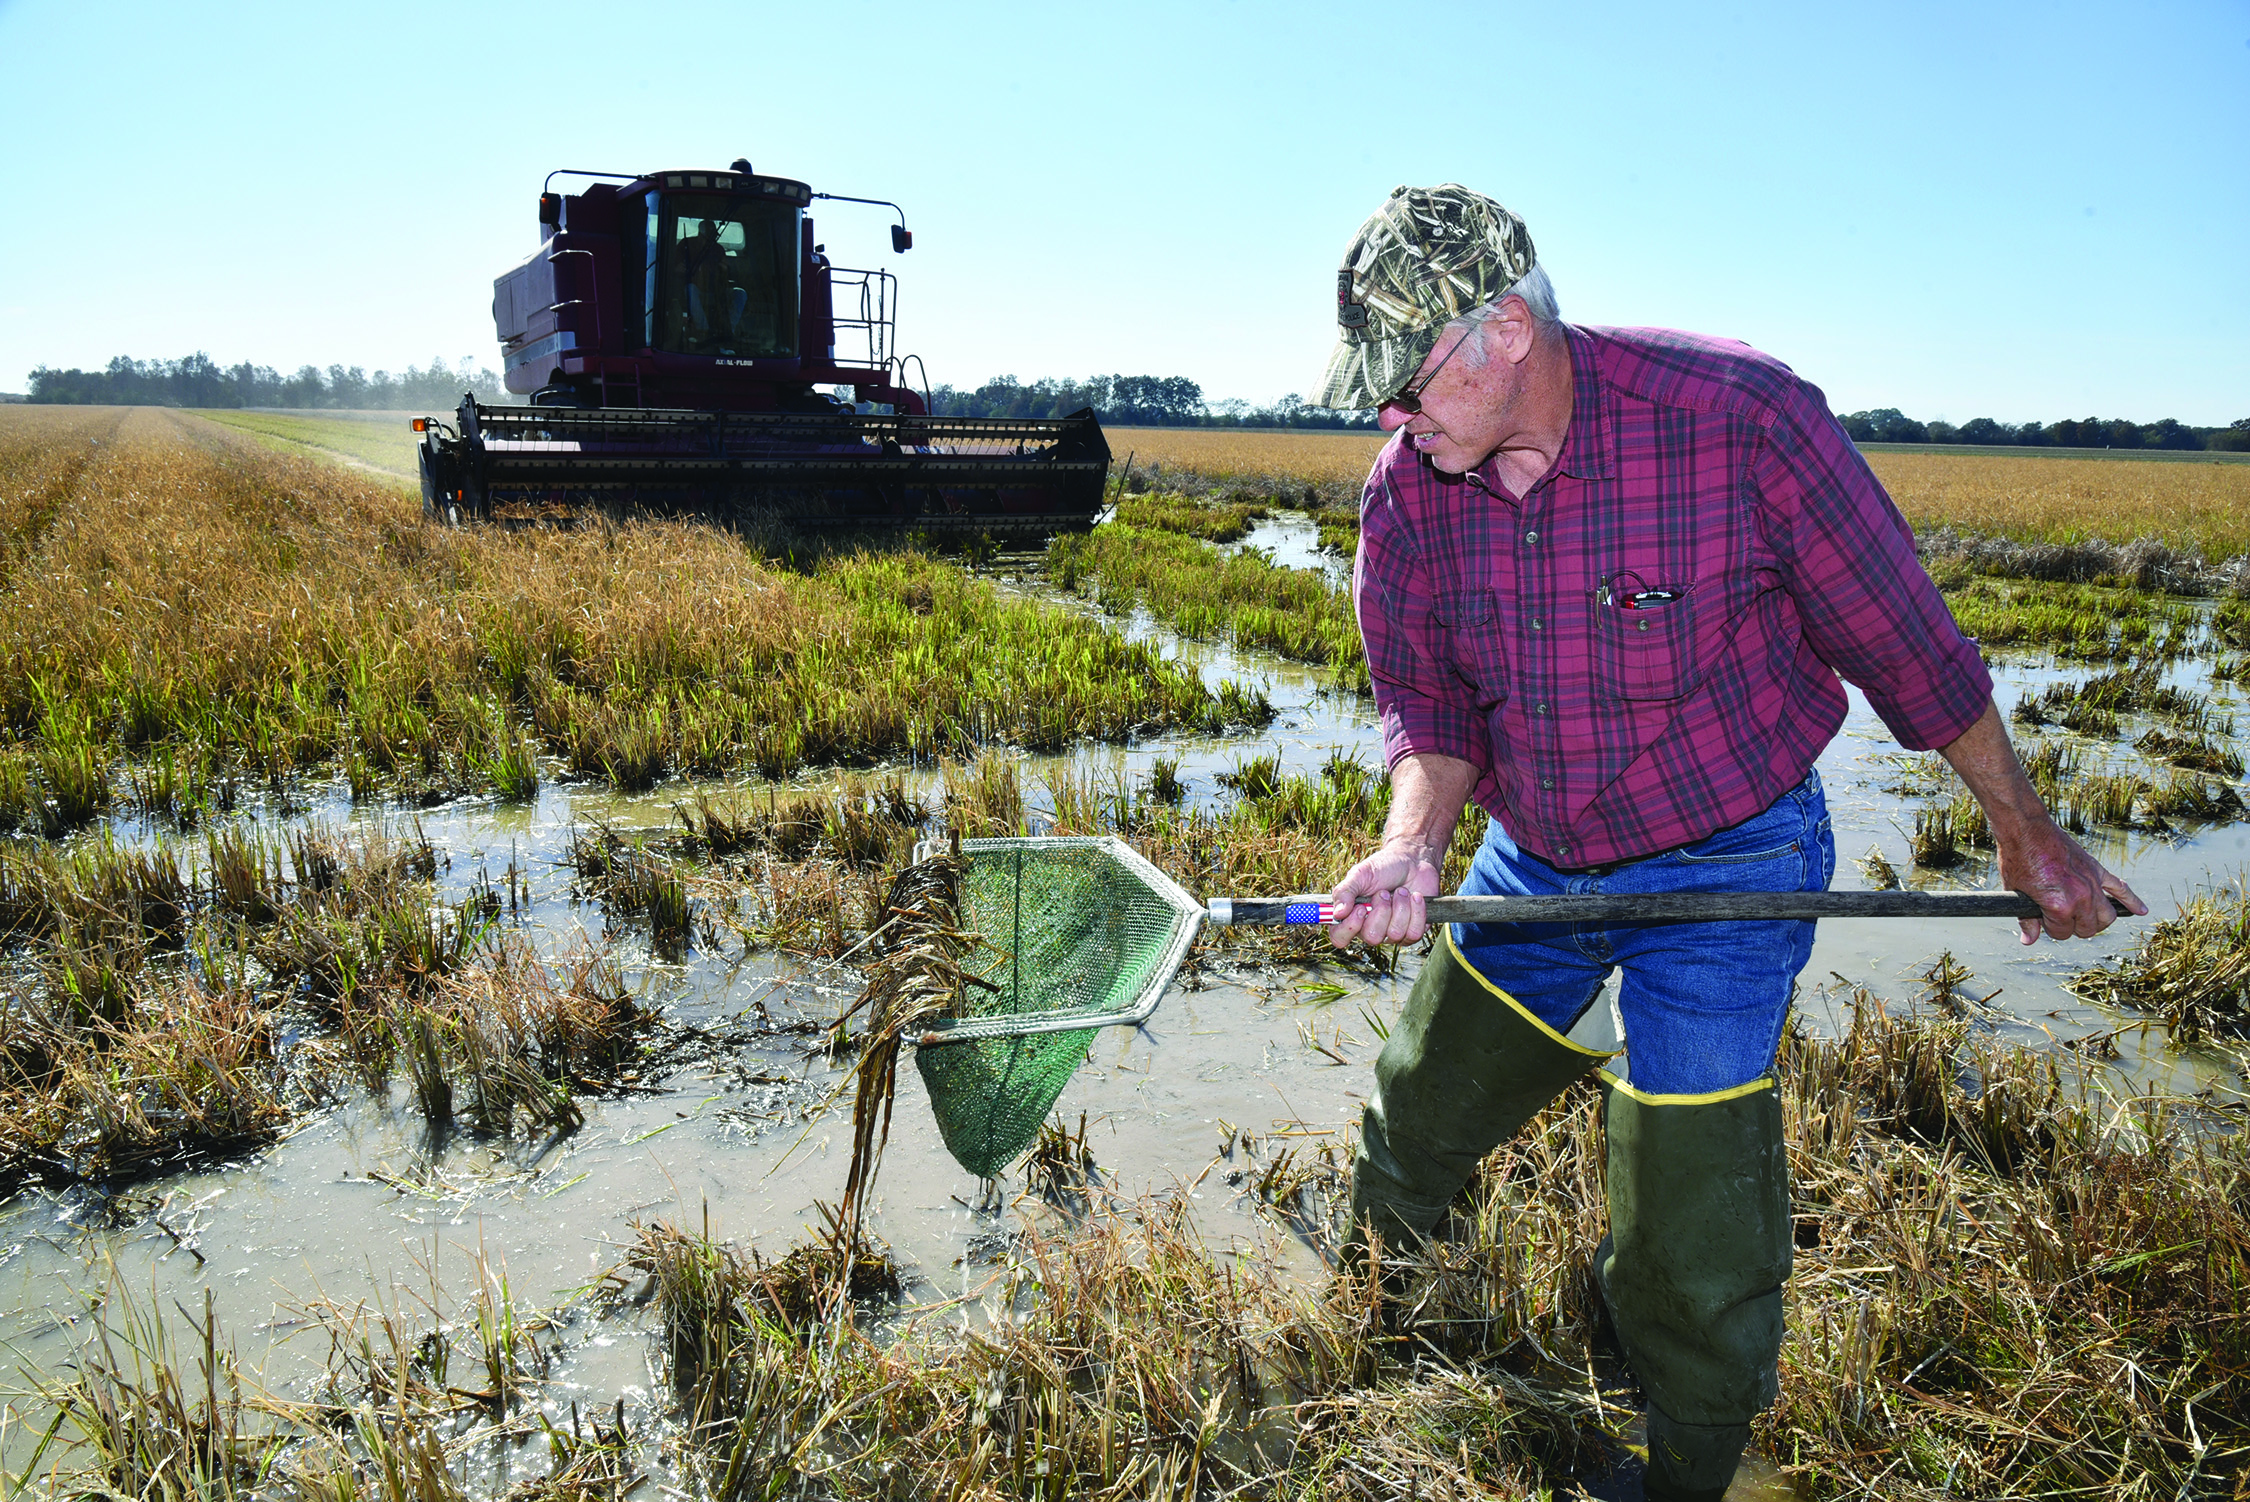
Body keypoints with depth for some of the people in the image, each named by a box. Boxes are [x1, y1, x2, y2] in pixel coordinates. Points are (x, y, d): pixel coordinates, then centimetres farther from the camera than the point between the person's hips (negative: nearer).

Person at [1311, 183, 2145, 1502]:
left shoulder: (1737, 412, -25)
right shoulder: (1409, 486, -11)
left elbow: (1902, 637, -13)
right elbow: (1430, 705, -2)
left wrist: (2029, 835, -1)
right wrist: (1415, 846, -24)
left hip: (1722, 873, -4)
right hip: (1533, 863, 5)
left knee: (1692, 1263, 1)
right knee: (1413, 1134, 20)